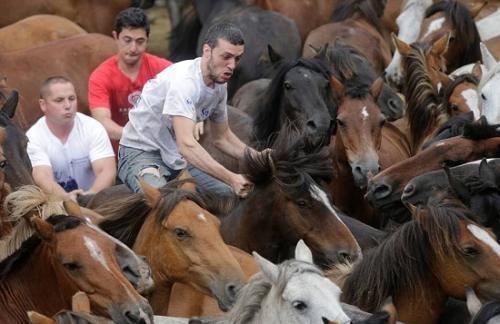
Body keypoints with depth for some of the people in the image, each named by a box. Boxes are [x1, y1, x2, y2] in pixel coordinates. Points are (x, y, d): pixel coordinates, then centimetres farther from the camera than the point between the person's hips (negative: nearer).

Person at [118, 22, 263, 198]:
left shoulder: (219, 83, 1)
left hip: (178, 158, 8)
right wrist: (231, 178, -47)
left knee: (236, 194, -4)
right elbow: (186, 144, -39)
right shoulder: (184, 80, -27)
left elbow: (222, 138, 15)